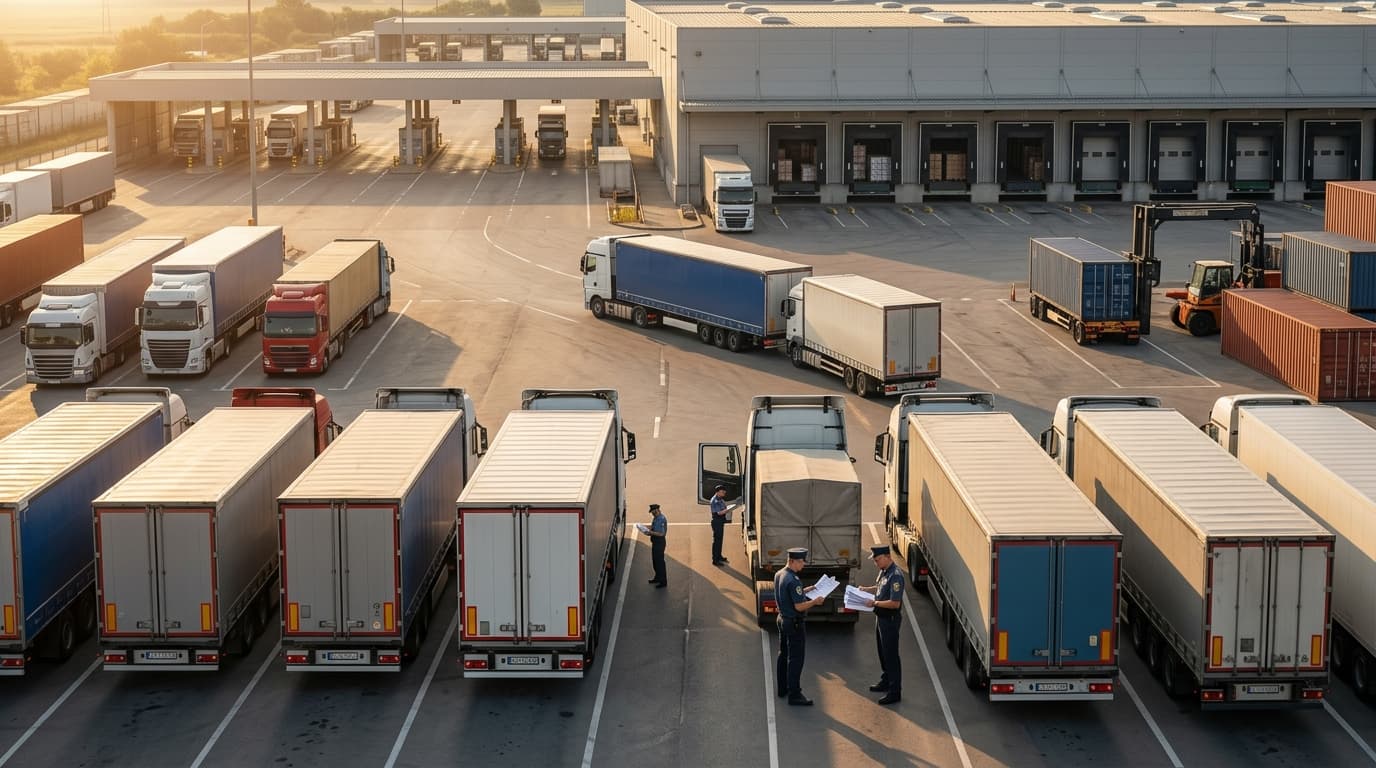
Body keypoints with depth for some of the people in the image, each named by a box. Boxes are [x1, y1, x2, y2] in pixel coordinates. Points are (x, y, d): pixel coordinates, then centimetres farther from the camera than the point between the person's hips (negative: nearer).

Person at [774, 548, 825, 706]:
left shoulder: (779, 574, 4)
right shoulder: (793, 580, -25)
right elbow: (799, 606, -25)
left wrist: (804, 591, 17)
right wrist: (815, 601, -11)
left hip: (782, 619, 10)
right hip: (794, 623, -10)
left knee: (783, 655, 19)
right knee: (796, 659, -4)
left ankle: (782, 688, 30)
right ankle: (794, 695, -1)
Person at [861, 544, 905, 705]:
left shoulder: (895, 575, -25)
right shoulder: (884, 571, 5)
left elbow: (895, 603, -27)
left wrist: (875, 603, -21)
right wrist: (866, 589, 6)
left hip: (890, 619, -10)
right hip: (881, 617, 10)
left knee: (891, 655, -3)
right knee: (882, 652, 23)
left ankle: (895, 692, 3)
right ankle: (886, 681, 39)